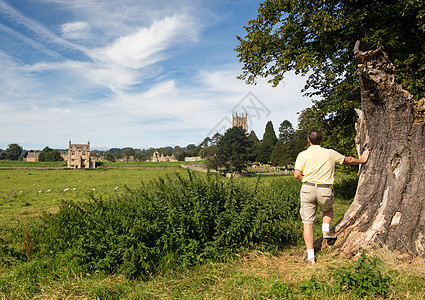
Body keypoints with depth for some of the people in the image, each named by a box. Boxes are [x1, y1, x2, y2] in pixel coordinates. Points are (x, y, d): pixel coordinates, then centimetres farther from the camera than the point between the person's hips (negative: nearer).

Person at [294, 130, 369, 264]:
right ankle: (326, 230, 19)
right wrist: (361, 160, 42)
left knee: (307, 223, 5)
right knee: (328, 209, 36)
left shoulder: (303, 155, 1)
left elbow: (297, 175, -9)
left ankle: (310, 257, 8)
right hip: (324, 190, 1)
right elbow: (348, 160, 22)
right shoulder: (330, 153, 7)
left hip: (308, 189, -1)